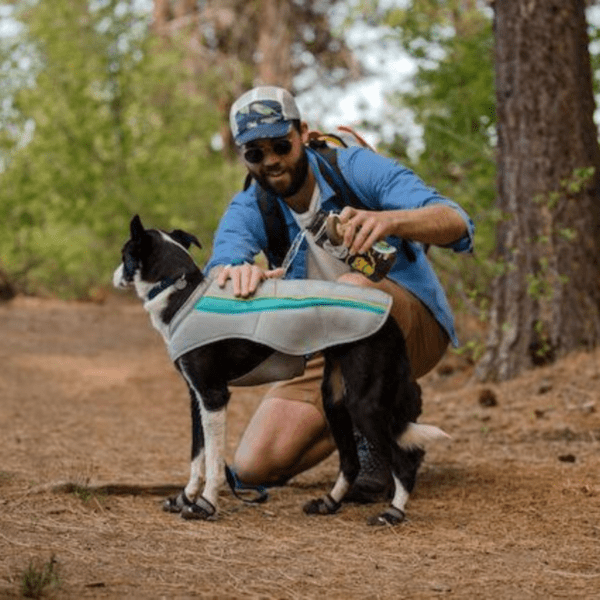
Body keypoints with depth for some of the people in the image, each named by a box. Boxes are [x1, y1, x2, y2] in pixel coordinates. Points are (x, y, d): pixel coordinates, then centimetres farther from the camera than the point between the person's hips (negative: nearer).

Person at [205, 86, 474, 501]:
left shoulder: (356, 168, -16)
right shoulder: (248, 210, -6)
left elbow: (457, 224, -29)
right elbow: (217, 267, -28)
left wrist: (389, 220, -52)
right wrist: (234, 272, -55)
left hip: (414, 327, -4)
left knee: (350, 290, -39)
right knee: (255, 467, -13)